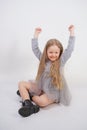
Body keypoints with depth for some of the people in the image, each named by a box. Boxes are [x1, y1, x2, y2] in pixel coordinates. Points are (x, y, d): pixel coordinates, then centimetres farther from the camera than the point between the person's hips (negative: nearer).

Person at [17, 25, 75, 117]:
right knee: (21, 84, -6)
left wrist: (72, 32, -11)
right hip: (40, 87, 5)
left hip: (53, 91, -4)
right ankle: (28, 104, -23)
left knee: (42, 102, -34)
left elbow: (70, 49, -13)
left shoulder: (61, 61, -8)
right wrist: (36, 34, 5)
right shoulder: (43, 59, 0)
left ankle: (28, 95, -5)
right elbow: (35, 49, 3)